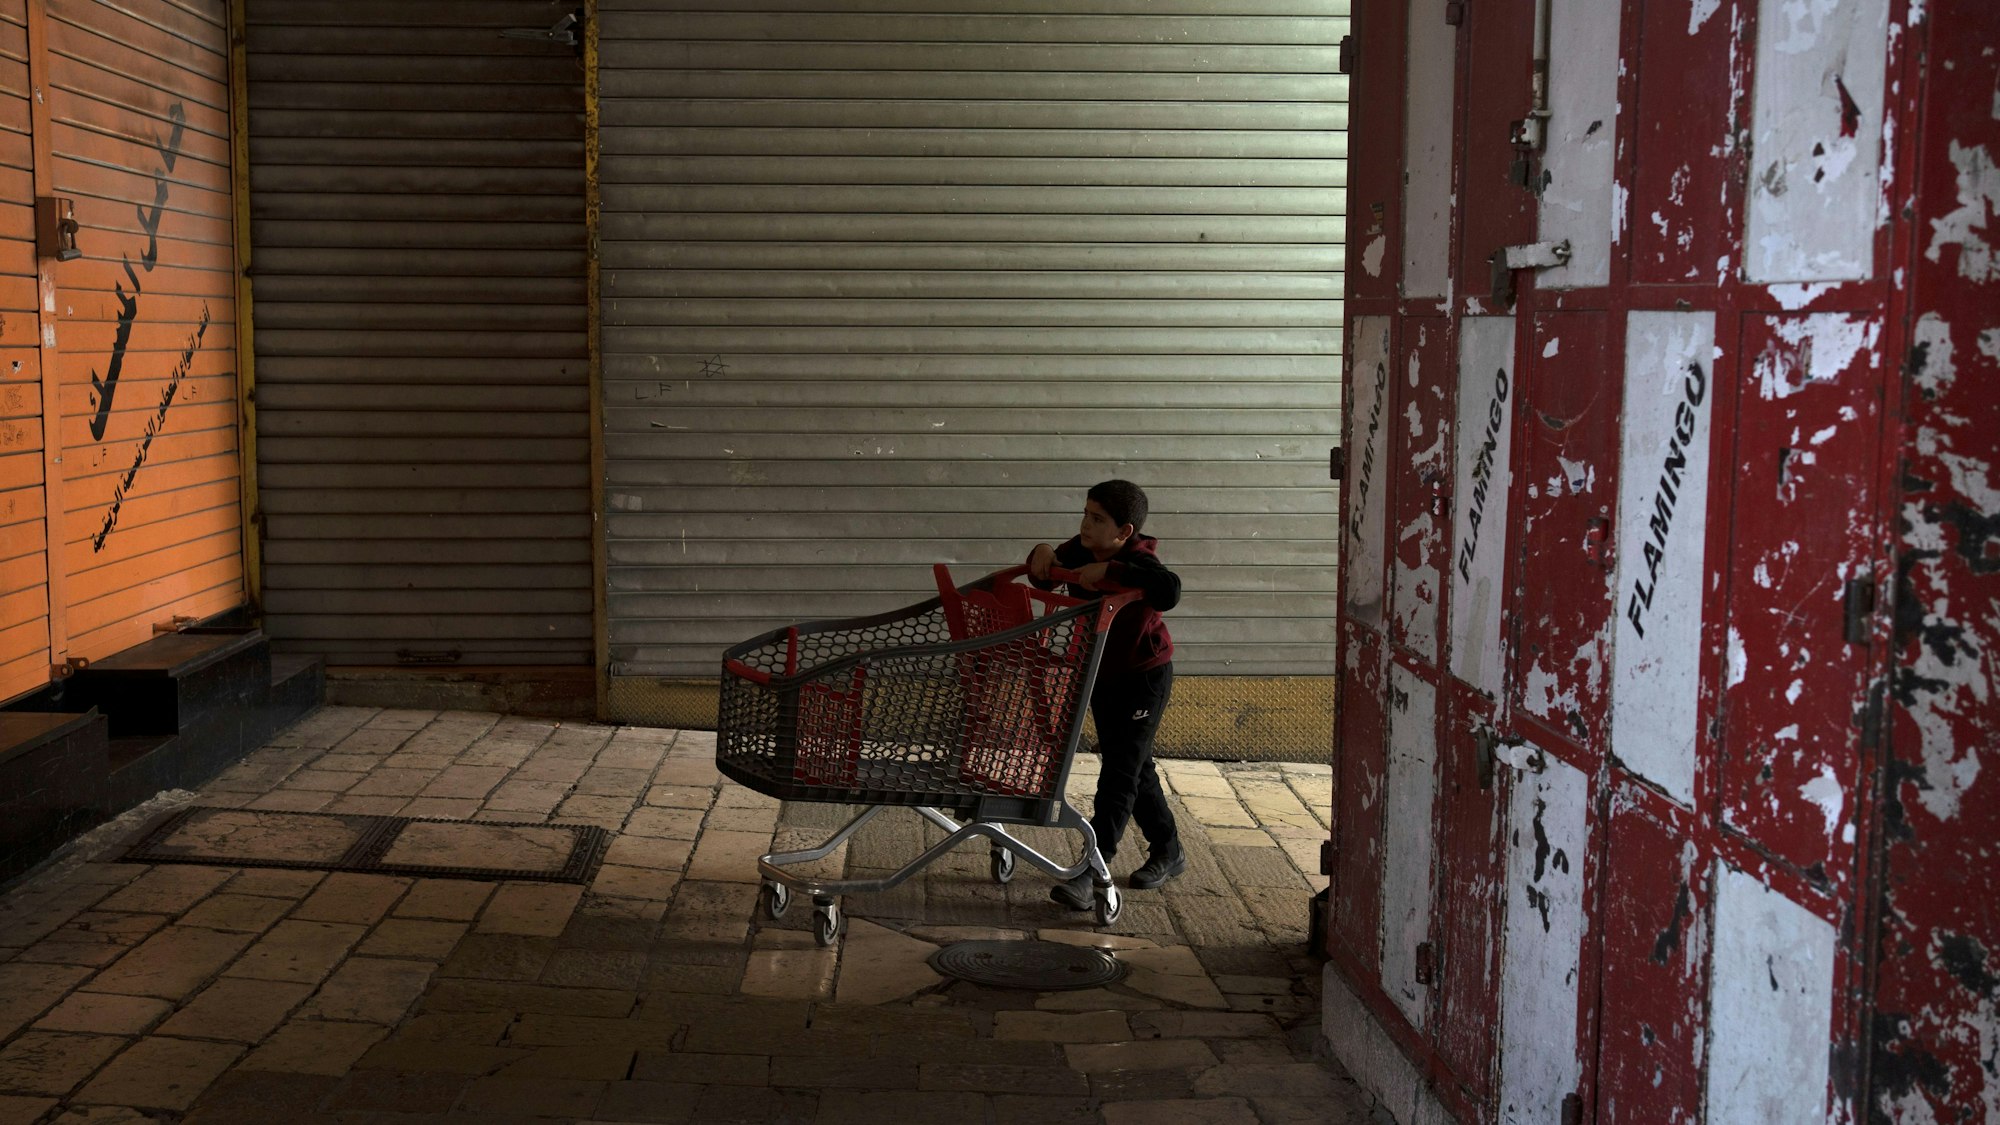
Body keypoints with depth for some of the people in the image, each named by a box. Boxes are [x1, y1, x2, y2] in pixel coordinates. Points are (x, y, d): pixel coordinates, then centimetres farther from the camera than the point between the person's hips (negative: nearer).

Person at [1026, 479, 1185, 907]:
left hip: (1143, 678, -8)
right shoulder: (1082, 551, -4)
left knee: (1119, 774, -9)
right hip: (1102, 677, 8)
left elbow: (1169, 591, -46)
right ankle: (1168, 851, 35)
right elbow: (1046, 580, 8)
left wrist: (1108, 572, -46)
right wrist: (1042, 555, -15)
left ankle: (1088, 876, -13)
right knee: (1135, 769, 19)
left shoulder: (1139, 562, -25)